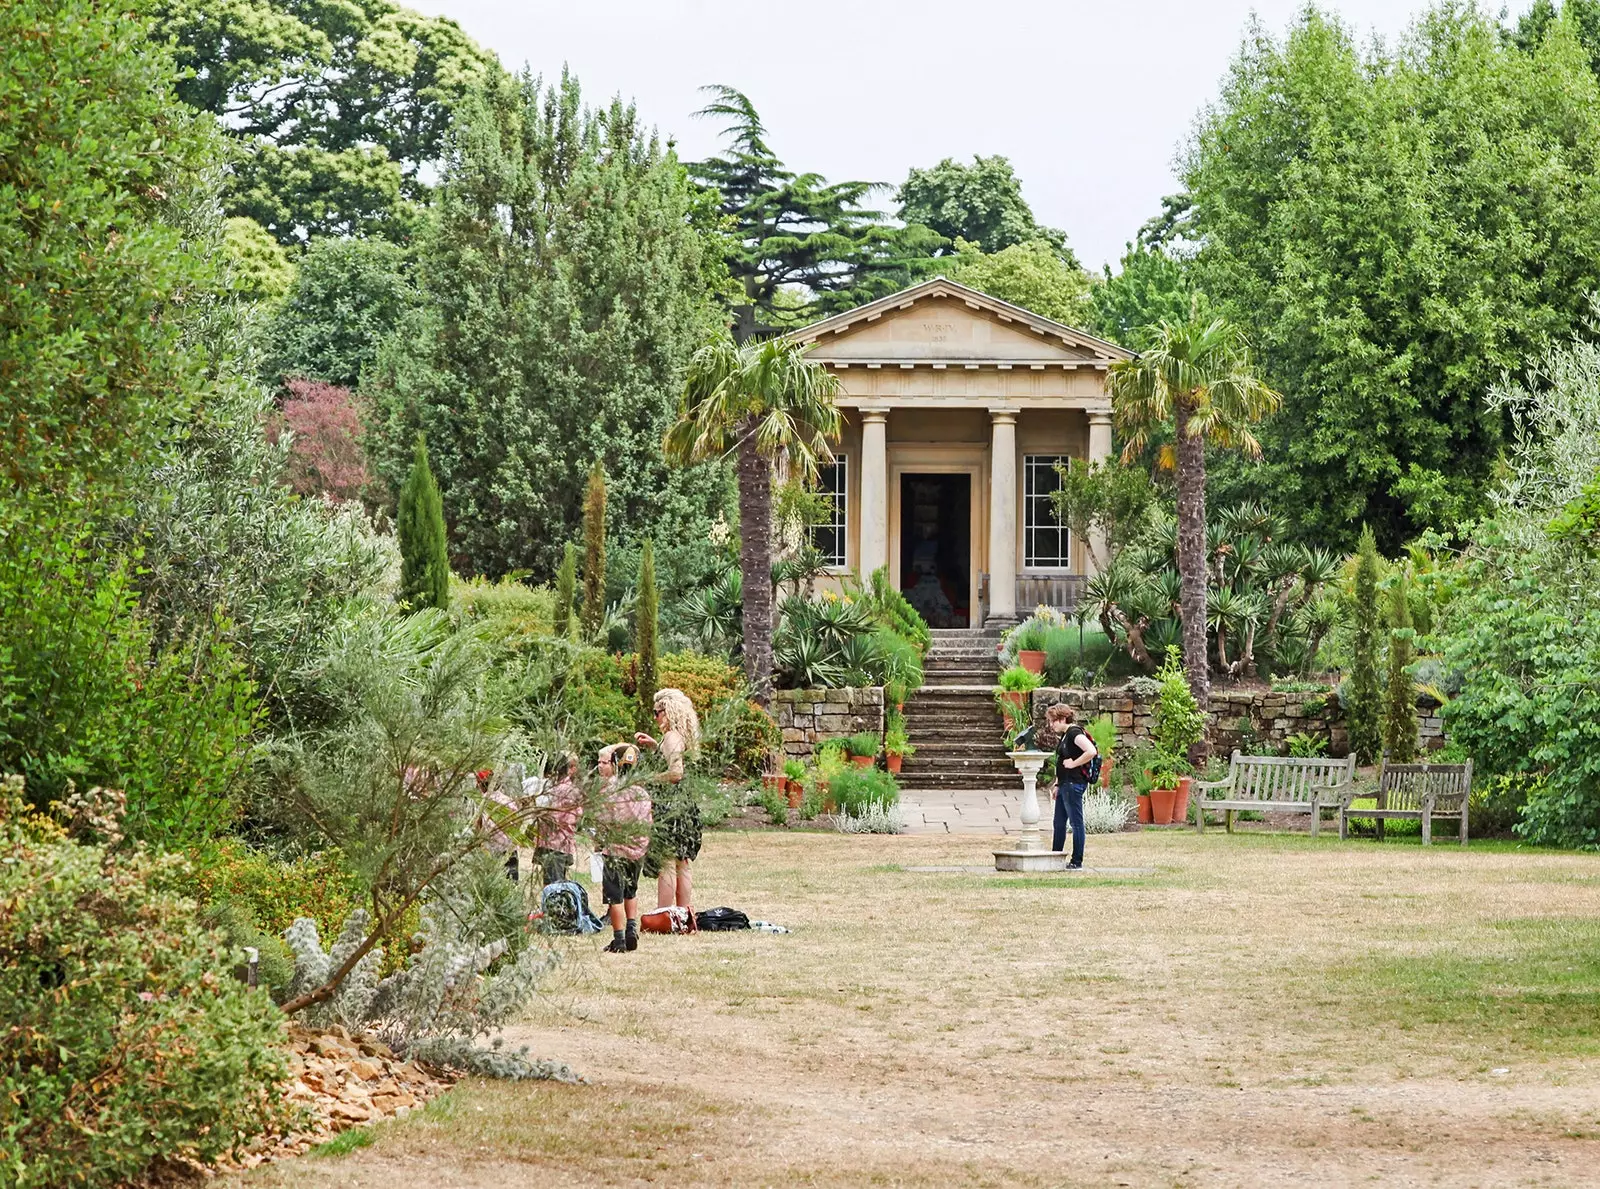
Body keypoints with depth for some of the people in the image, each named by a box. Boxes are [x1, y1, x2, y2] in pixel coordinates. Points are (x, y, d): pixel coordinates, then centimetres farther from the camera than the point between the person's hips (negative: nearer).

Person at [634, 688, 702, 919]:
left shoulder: (672, 737, -14)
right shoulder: (682, 736, 13)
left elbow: (676, 772, -24)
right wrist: (654, 744, 25)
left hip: (669, 804, -10)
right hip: (684, 802, 10)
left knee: (666, 862, -6)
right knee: (683, 861, 12)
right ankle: (685, 911, 16)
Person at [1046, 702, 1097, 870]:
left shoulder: (1075, 733, -14)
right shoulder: (1064, 735, 16)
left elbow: (1091, 751, -28)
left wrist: (1073, 763, -19)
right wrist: (1057, 784, 20)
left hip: (1074, 784, -11)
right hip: (1065, 785, 11)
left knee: (1076, 823, -4)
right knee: (1059, 823, 14)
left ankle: (1077, 862, 0)